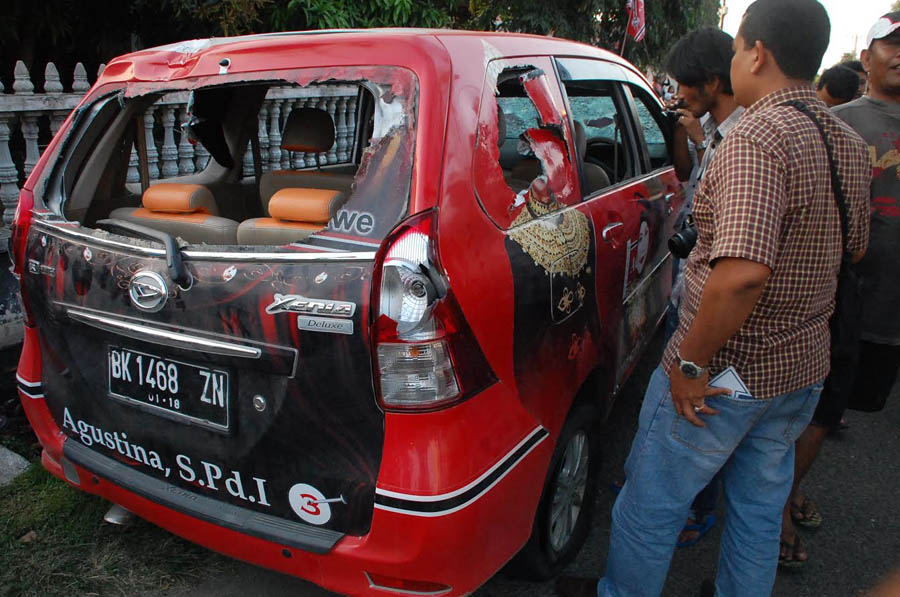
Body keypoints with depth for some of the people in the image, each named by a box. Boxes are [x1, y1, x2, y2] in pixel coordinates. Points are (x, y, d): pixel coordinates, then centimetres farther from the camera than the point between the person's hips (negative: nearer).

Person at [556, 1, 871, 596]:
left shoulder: (757, 138, -24)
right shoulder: (851, 146, 5)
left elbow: (742, 273, -36)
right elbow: (853, 246, 20)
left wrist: (691, 364, -25)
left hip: (725, 372, -8)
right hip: (804, 369, 8)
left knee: (651, 504, 13)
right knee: (760, 507, 24)